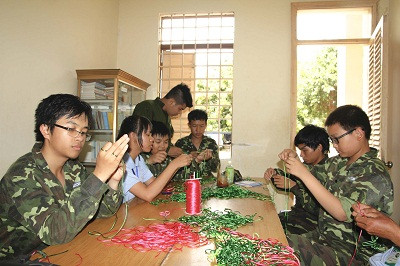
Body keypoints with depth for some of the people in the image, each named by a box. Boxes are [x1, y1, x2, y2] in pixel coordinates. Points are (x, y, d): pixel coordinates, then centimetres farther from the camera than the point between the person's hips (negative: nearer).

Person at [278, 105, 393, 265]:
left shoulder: (375, 174, -18)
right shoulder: (338, 162, 5)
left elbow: (342, 213, -26)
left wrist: (304, 174, -28)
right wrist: (293, 159, -1)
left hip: (350, 252, -7)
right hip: (322, 236, 7)